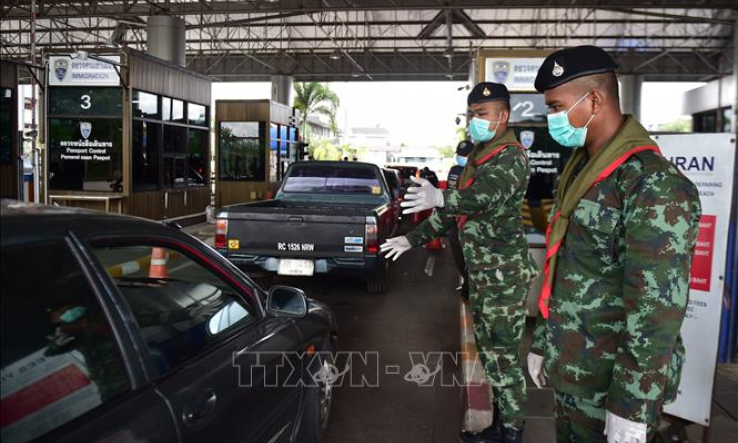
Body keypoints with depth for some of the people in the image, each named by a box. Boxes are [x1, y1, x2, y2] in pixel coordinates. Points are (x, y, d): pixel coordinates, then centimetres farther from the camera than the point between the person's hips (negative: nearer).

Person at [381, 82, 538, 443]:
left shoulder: (511, 157, -13)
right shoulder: (477, 157, 15)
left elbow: (488, 194, -35)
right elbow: (456, 209, 20)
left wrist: (441, 197, -53)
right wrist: (413, 239, 16)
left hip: (504, 274, -9)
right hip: (480, 272, 9)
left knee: (503, 355, -1)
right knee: (489, 351, 16)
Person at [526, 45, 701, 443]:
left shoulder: (653, 185, -20)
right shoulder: (580, 167, 8)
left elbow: (658, 307, -22)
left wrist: (631, 407, -19)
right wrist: (542, 342, 15)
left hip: (610, 384, -7)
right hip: (570, 370, 8)